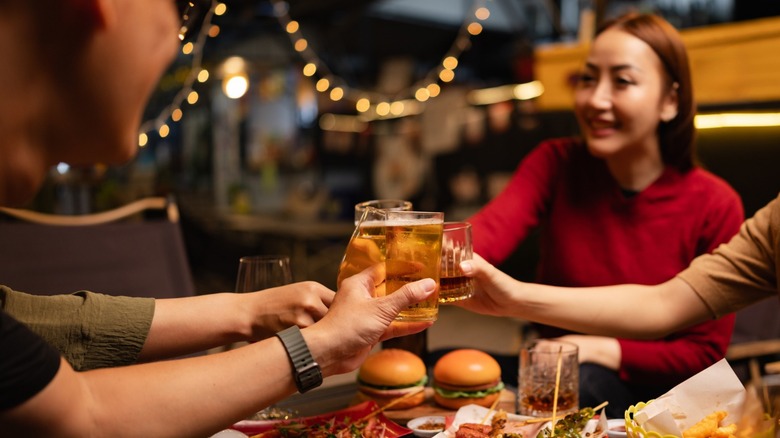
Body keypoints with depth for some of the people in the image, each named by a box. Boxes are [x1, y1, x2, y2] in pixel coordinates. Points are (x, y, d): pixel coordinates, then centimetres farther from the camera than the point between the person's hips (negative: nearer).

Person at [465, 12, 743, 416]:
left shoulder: (715, 206, -13)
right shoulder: (556, 164, -9)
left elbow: (705, 352, -8)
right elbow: (488, 232, -30)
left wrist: (602, 350, -21)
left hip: (655, 391, -2)